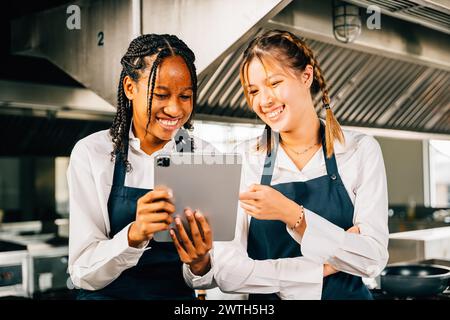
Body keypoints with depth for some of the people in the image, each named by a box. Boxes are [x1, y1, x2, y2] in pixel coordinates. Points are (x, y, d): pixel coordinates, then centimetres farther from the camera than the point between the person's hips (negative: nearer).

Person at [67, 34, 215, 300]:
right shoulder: (91, 154, -5)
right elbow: (82, 273, -11)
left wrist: (201, 262, -22)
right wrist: (134, 235, -27)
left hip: (180, 295, 1)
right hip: (107, 295, -1)